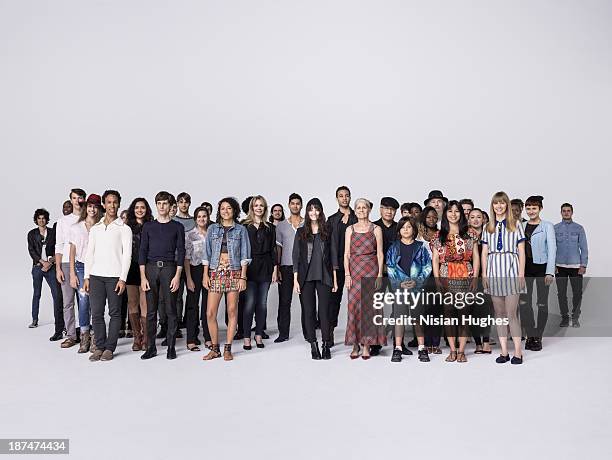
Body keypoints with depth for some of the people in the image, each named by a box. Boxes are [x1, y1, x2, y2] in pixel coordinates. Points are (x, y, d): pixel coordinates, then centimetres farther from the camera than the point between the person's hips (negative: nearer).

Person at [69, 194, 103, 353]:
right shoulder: (76, 227, 9)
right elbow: (72, 252, 9)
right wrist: (72, 274, 2)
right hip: (81, 267, 1)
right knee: (83, 302, -6)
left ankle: (95, 338, 8)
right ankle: (84, 338, 5)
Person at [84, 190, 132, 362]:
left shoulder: (124, 229, 4)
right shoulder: (95, 228, 16)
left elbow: (127, 255, -2)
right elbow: (89, 253, 14)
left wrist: (123, 279, -11)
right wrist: (86, 277, 6)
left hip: (114, 276, -3)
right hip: (96, 276, 3)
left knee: (115, 313, 0)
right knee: (96, 313, 1)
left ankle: (110, 348, 8)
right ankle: (99, 346, 11)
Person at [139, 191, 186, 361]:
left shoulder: (177, 227, 7)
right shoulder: (148, 226, 12)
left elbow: (181, 251, 3)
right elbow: (142, 251, 8)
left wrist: (177, 276, -7)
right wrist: (143, 277, -2)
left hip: (169, 268, -2)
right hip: (151, 268, 2)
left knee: (170, 310, -1)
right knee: (151, 310, 3)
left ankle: (171, 347, 6)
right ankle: (150, 347, 9)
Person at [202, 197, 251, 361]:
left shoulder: (240, 230, 6)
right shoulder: (212, 229, 10)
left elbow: (244, 255, 3)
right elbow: (207, 253, 10)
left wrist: (243, 277, -5)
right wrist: (205, 274, 2)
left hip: (234, 273, -1)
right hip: (215, 273, 2)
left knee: (232, 311, 1)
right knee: (210, 313, -3)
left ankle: (228, 349, 11)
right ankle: (215, 348, 11)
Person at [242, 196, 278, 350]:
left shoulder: (270, 228, 12)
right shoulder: (244, 226, 3)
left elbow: (273, 249, 11)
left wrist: (275, 269, 5)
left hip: (265, 268, 3)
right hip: (249, 267, -3)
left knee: (262, 303, 5)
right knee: (250, 302, -7)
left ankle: (259, 335, 14)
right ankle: (247, 337, 1)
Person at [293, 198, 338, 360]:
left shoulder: (328, 231, 7)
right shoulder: (301, 232, 7)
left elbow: (333, 255, 8)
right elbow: (296, 256, 5)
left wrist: (334, 279, 3)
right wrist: (295, 280, -1)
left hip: (324, 276, -1)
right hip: (306, 277, 1)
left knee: (324, 310, -3)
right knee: (309, 311, 3)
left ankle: (326, 345, 5)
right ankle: (313, 345, 12)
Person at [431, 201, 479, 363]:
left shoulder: (469, 235, 9)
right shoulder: (439, 236, 9)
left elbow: (476, 257, 6)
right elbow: (435, 259, 5)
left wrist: (475, 278, -3)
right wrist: (437, 279, -4)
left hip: (465, 279, 0)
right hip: (446, 279, 1)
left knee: (464, 313, -1)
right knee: (448, 313, 2)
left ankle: (461, 351, 8)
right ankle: (452, 350, 12)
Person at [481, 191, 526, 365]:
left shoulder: (516, 225, 6)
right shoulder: (488, 228, 14)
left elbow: (521, 251, 3)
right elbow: (484, 252, 13)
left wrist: (521, 274, -4)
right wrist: (484, 274, 5)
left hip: (511, 270, -3)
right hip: (494, 271, 3)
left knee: (511, 313, -7)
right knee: (499, 313, 5)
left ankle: (518, 352, 1)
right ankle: (504, 352, 11)